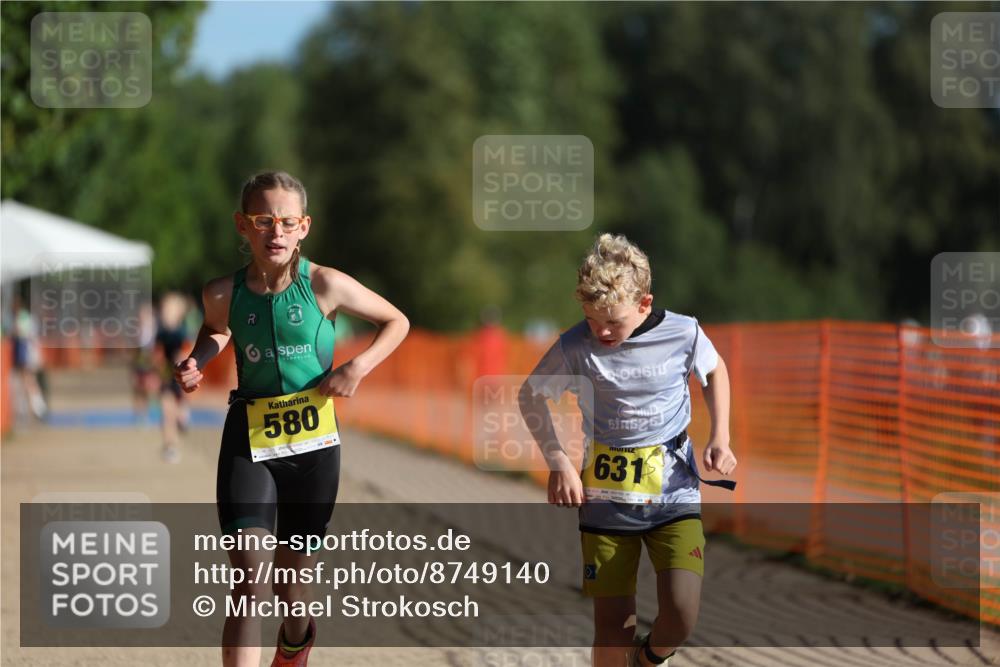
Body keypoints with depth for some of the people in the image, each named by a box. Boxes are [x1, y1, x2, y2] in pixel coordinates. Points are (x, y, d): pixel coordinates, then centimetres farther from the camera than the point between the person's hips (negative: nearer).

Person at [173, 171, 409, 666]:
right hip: (249, 440, 0)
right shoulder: (224, 294, -4)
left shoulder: (325, 285, -9)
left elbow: (396, 322, 4)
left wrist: (359, 366, -11)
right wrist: (196, 363, -1)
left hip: (313, 439, 0)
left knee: (292, 588, 14)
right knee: (248, 587, -15)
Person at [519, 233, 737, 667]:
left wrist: (720, 437, 1)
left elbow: (714, 371, 13)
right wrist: (557, 462, -5)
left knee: (682, 611, -18)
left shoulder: (683, 334, -10)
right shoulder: (575, 347, -11)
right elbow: (530, 395, 6)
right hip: (605, 499, 0)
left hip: (674, 492, 0)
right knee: (612, 627, 0)